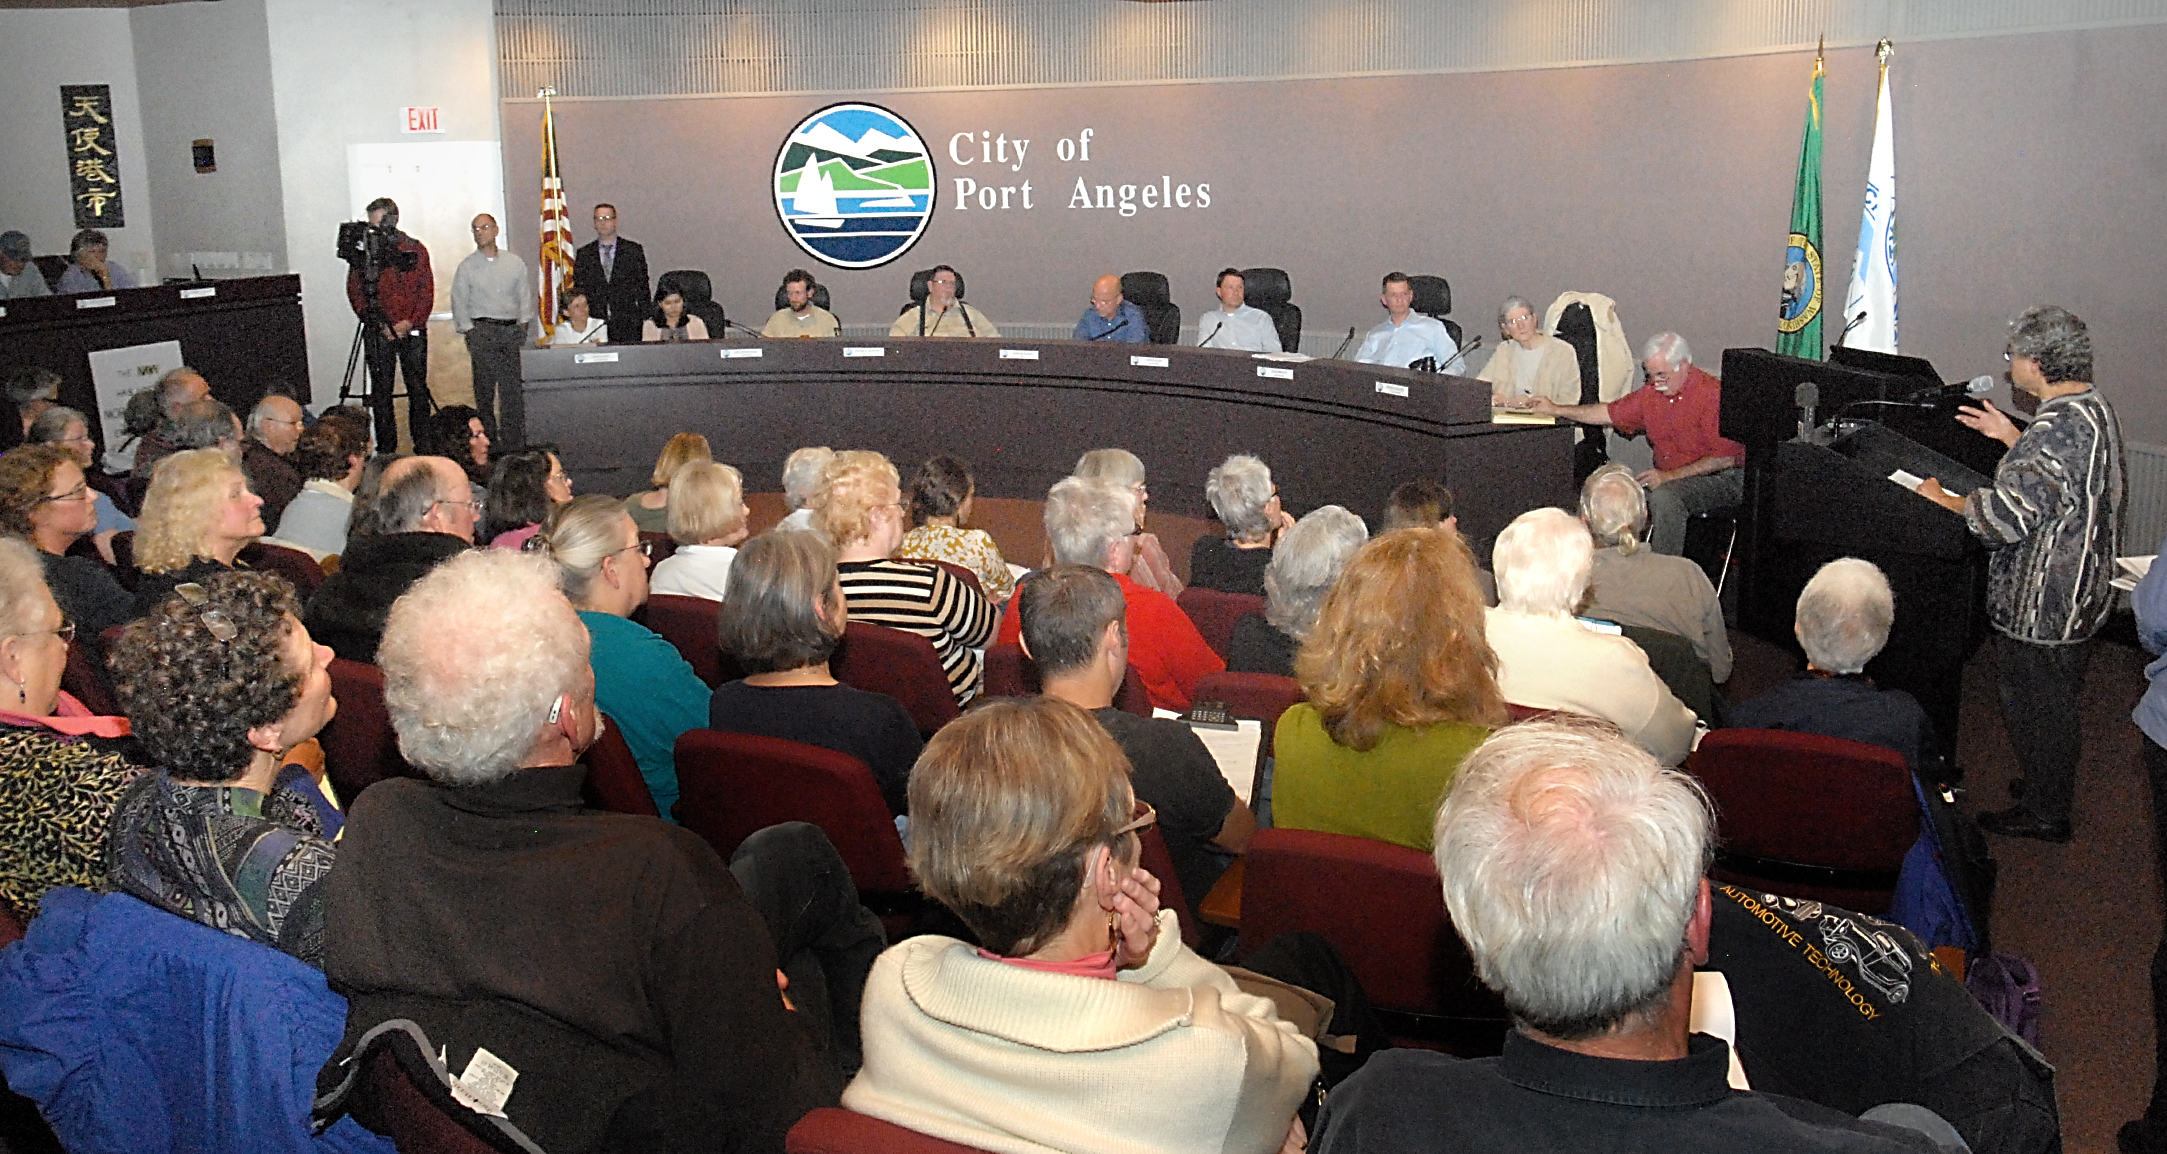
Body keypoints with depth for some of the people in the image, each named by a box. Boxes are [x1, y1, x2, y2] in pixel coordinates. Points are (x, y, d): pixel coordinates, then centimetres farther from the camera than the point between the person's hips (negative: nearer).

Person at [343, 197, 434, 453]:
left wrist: (411, 322, -10)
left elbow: (427, 291, 4)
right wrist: (378, 324, -9)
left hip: (413, 329, 0)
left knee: (418, 389, 2)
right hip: (378, 333, 0)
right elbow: (354, 292, 2)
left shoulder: (415, 249, 6)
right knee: (381, 391, 0)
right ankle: (386, 449, 4)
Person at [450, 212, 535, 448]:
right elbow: (459, 303, 6)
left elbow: (525, 294, 15)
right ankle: (488, 441, -1)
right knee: (485, 388, -5)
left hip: (512, 330, 2)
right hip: (481, 330, -1)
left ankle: (515, 442, -2)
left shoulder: (514, 262, 11)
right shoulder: (466, 267, 5)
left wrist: (523, 324, 5)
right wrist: (469, 331, -2)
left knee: (514, 389, -5)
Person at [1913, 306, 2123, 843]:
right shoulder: (2097, 410, 5)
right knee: (2055, 704, 24)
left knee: (2035, 709, 6)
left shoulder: (2056, 429, -28)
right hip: (2079, 593, 10)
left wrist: (1941, 499, -16)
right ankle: (2051, 790, 40)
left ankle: (2044, 814, 21)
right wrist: (2009, 436, 18)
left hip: (2040, 606, -10)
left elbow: (2004, 516, -31)